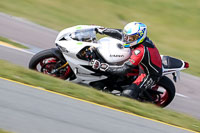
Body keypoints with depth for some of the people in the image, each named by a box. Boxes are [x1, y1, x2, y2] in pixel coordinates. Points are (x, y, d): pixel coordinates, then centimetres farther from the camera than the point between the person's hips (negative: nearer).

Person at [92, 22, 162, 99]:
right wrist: (102, 30, 4)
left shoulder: (140, 51, -34)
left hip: (150, 75, -10)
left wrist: (105, 67, -34)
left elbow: (125, 69, -33)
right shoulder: (139, 37, -9)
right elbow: (120, 34, 6)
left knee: (127, 94, -23)